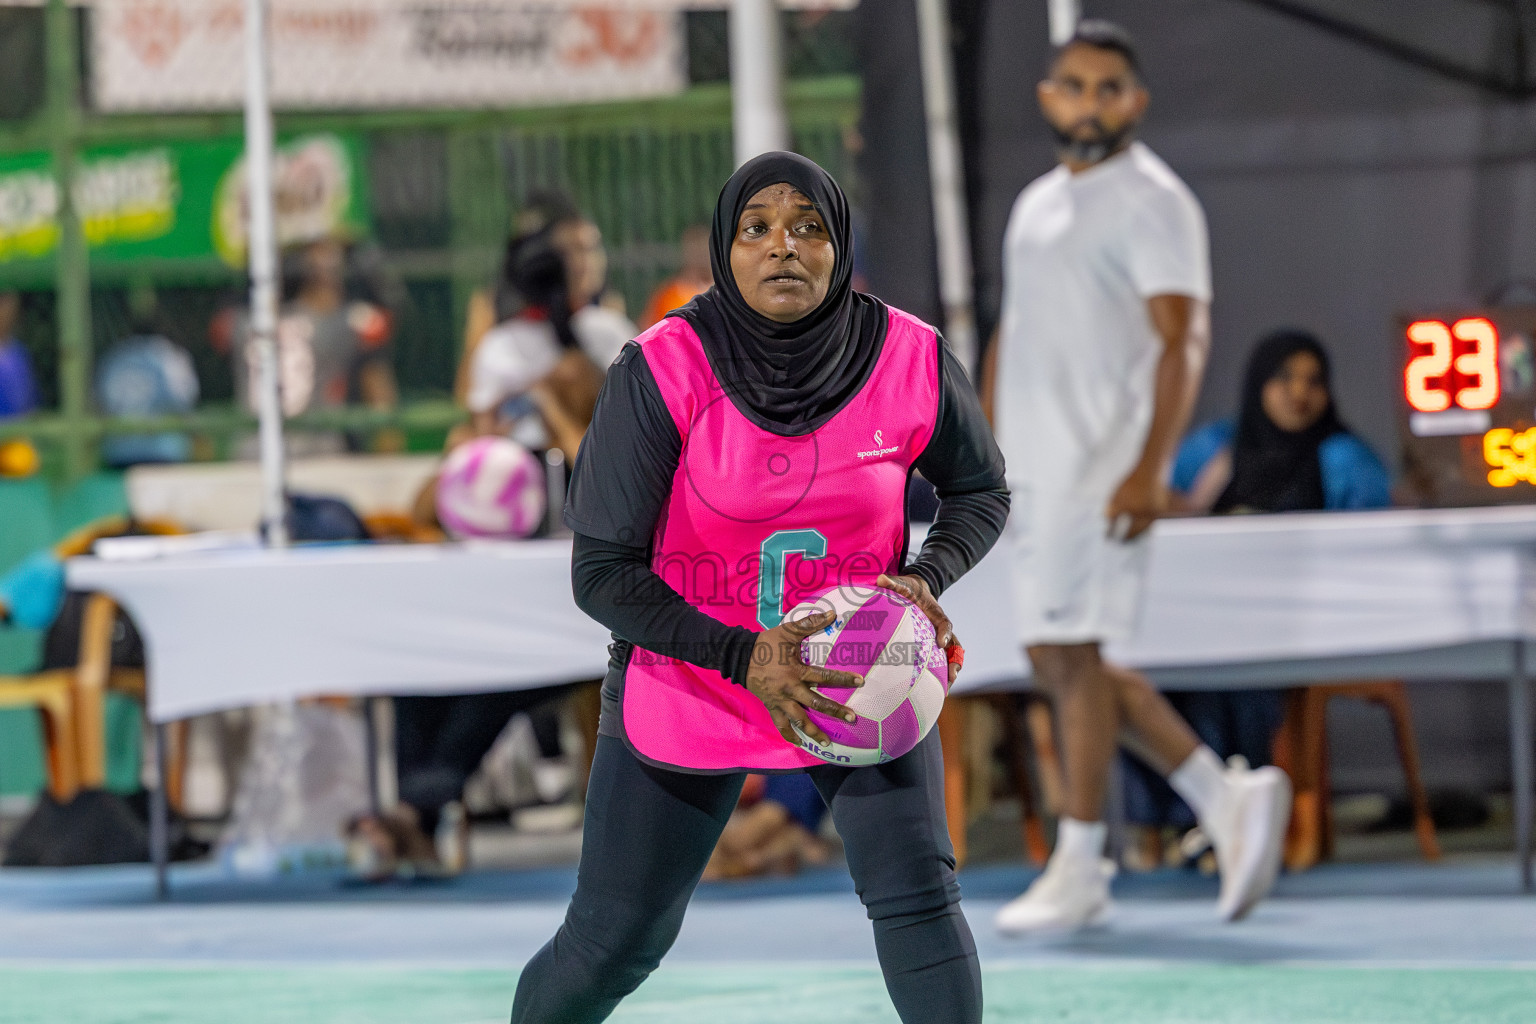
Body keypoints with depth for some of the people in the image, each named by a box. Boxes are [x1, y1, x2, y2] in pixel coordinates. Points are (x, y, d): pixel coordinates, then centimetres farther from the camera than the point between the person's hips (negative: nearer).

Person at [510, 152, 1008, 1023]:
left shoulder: (912, 362, -15)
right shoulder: (664, 371, -22)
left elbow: (981, 491, 5)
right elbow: (602, 573, -18)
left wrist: (928, 578, -16)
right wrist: (745, 657, -28)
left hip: (861, 679, 1)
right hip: (688, 686, -1)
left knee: (918, 900, -16)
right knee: (613, 943, 6)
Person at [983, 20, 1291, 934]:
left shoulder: (1151, 202, -8)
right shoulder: (1037, 206, 18)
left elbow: (1183, 340, -15)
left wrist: (1150, 470, -25)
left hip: (1104, 470, -9)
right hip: (1036, 467, 9)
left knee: (1072, 650, -9)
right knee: (1057, 656, 8)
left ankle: (1080, 871, -3)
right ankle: (1226, 796, 14)